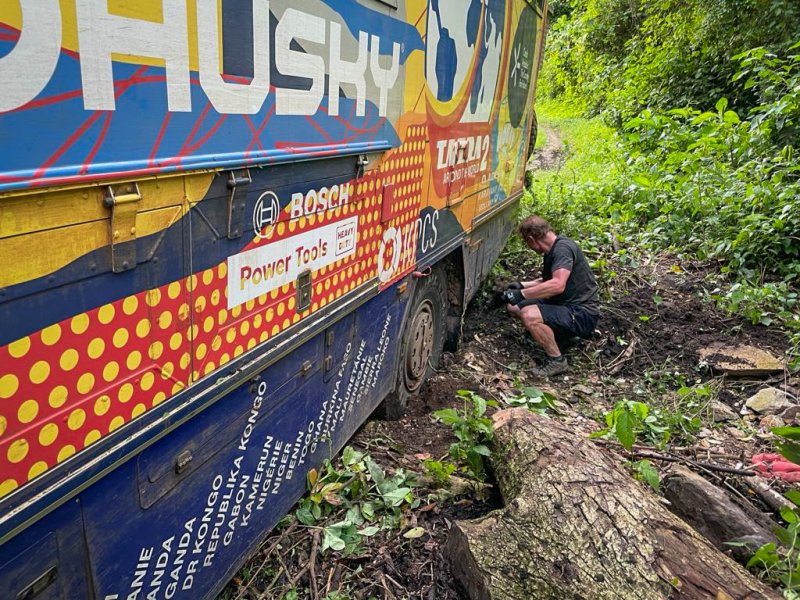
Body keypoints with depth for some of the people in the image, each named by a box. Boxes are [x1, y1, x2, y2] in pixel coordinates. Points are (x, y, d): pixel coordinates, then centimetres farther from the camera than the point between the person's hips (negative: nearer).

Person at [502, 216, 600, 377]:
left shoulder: (563, 248, -21)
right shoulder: (552, 250, 8)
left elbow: (557, 285, -36)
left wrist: (522, 294, -30)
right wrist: (522, 285, 17)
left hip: (582, 314, -10)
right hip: (563, 304, 10)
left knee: (529, 316, -32)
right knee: (514, 306, 7)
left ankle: (557, 360, -12)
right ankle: (560, 333, 15)